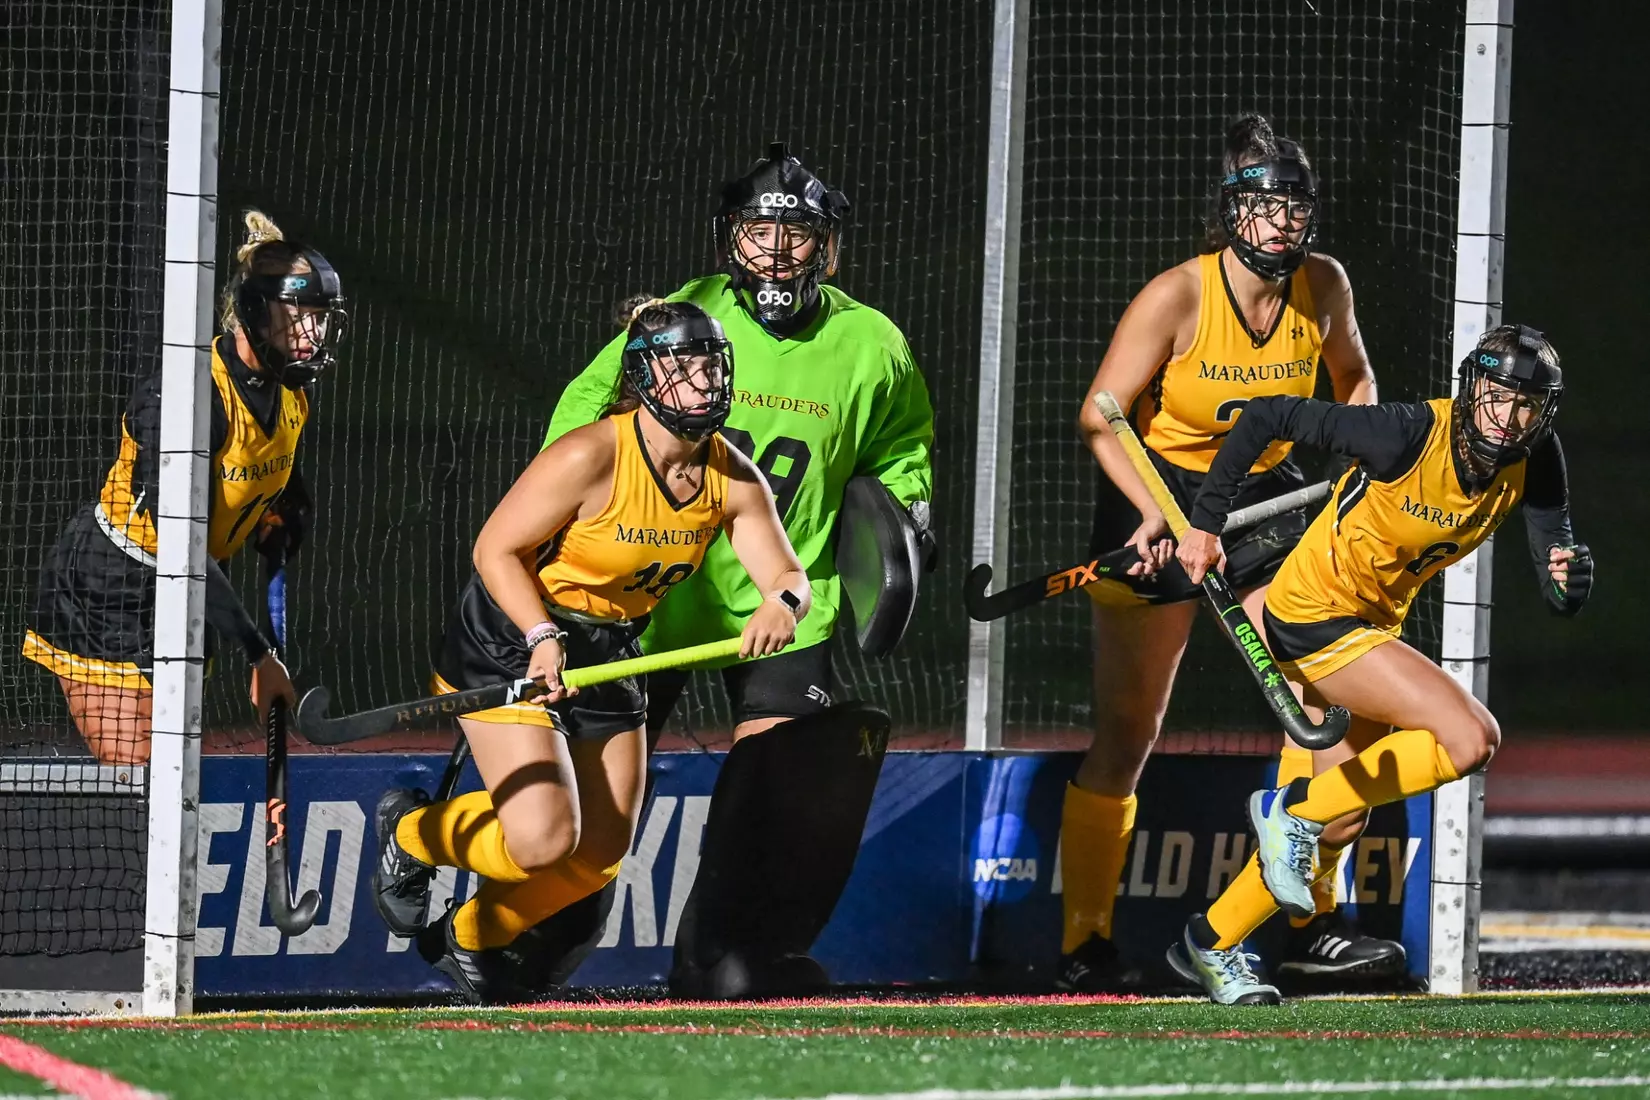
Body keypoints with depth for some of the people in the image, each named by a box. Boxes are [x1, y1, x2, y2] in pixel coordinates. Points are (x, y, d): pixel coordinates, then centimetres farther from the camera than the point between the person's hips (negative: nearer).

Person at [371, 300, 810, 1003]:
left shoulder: (733, 479, -8)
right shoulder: (590, 456, -25)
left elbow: (786, 575, -7)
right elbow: (496, 550, -19)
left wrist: (782, 604, -31)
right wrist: (543, 637, -31)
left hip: (609, 655, 7)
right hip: (509, 647, -7)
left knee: (601, 854, 9)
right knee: (544, 838, -19)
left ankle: (470, 937, 36)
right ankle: (410, 833, 13)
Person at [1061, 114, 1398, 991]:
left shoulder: (1323, 286, -7)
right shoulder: (1177, 297, -20)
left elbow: (1353, 378, 13)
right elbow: (1100, 419, -17)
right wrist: (1158, 515, -28)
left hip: (1267, 498, 4)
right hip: (1160, 496, -4)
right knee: (1126, 736, 0)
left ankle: (1314, 923, 4)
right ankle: (1083, 945, 8)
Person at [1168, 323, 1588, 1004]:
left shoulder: (1534, 462, -10)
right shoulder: (1411, 436, -27)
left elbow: (1560, 600, -13)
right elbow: (1269, 417, -20)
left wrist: (1569, 576, -37)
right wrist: (1205, 524, -17)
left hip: (1376, 620, 8)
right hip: (1317, 617, -8)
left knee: (1344, 818, 17)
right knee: (1471, 738, -21)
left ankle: (1212, 945, 33)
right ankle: (1292, 810, -7)